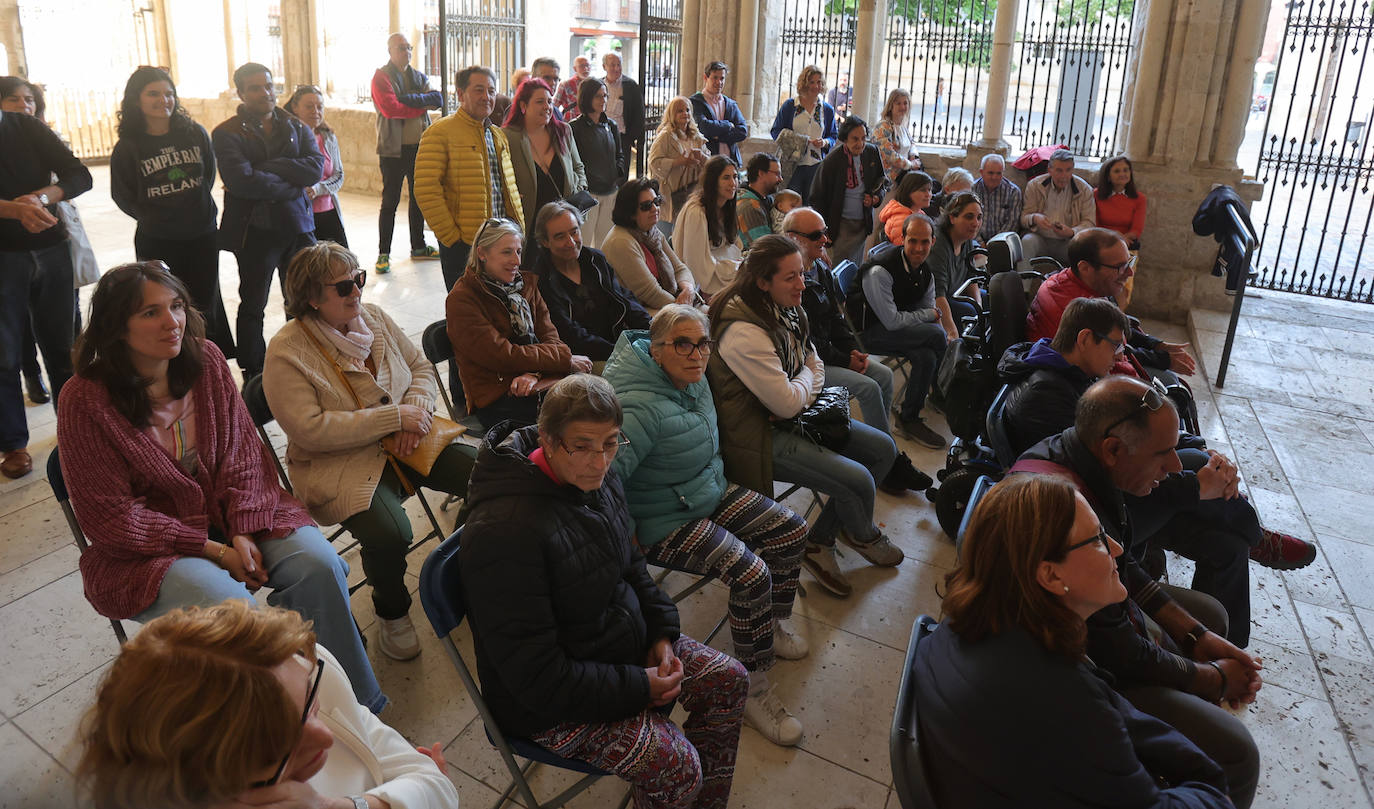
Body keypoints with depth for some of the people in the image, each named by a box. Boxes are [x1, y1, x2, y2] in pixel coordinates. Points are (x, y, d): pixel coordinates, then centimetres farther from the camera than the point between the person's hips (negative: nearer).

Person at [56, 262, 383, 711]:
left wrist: (243, 534, -14)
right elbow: (112, 520, -12)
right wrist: (213, 550, -17)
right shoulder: (85, 401, -13)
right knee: (230, 605, -31)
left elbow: (243, 452, 0)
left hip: (232, 516, 4)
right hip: (146, 548, -3)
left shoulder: (205, 359, -2)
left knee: (318, 564, -21)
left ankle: (352, 704, -6)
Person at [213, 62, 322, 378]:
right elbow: (242, 181, -19)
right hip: (255, 231, -3)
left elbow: (316, 168, -9)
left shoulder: (297, 128, 9)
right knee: (252, 308, 8)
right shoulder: (227, 134, -4)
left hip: (298, 225, 3)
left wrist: (269, 166, -16)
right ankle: (252, 374, 19)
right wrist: (292, 184, -13)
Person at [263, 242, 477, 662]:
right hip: (339, 465, -5)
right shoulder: (287, 352, -13)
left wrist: (416, 408, -10)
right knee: (389, 534, -32)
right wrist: (394, 417, -22)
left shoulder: (373, 316, 6)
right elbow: (309, 430, -21)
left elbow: (421, 367, 12)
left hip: (407, 443, 6)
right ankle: (391, 610, 4)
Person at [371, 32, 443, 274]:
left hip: (419, 145, 6)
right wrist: (422, 105, -10)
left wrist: (408, 99, -15)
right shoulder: (381, 77, -4)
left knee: (418, 196, 13)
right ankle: (383, 253, 2)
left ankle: (418, 246, 25)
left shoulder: (419, 77, 14)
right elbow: (390, 108, -19)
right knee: (390, 201, -4)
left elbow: (438, 100, -2)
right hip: (394, 147, -6)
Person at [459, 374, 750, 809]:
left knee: (729, 679, 6)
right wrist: (638, 687, -21)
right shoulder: (506, 531, -33)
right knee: (676, 768, -17)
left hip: (626, 638, 9)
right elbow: (536, 675, -28)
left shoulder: (596, 478, -6)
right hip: (549, 699, -8)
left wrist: (663, 633, -3)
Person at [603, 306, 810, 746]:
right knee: (751, 574, -23)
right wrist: (627, 536, -25)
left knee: (791, 529, 5)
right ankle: (753, 689, -4)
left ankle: (774, 624, 28)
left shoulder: (693, 378, -1)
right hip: (666, 521, -9)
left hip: (712, 492, 10)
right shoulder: (642, 406, -31)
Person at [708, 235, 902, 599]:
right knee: (858, 480, -17)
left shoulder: (786, 309, 2)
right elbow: (787, 403, -25)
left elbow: (815, 364, 12)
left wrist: (805, 388, -11)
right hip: (762, 436, -10)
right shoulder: (744, 333, -27)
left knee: (884, 449, 7)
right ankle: (863, 535, 23)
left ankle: (818, 542, 10)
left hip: (796, 418, 10)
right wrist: (809, 378, -3)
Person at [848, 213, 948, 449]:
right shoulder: (880, 271, -24)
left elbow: (929, 312, 11)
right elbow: (892, 321, -25)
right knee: (935, 334, -25)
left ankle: (910, 419, -3)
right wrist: (930, 315, -13)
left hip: (904, 326, 8)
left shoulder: (925, 271, 2)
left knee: (927, 356, -24)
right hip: (873, 331, -8)